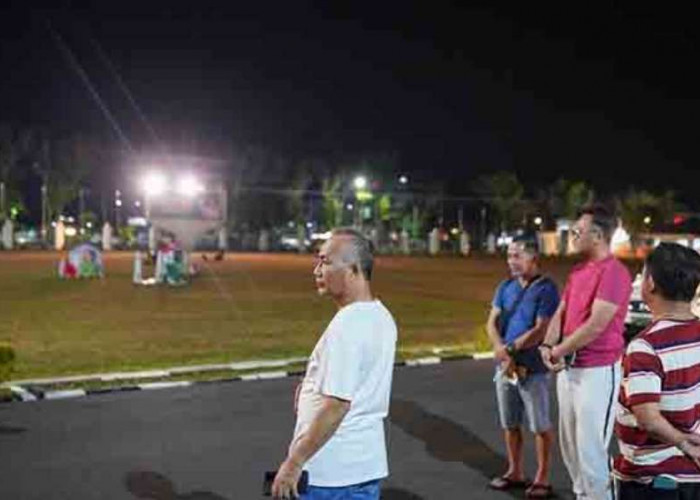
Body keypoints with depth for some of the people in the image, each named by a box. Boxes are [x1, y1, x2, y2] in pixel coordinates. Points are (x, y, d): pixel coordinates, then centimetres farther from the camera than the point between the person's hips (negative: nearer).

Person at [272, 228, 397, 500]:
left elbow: (336, 405, -25)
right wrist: (315, 385, 10)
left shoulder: (347, 324, -21)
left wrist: (294, 462, -20)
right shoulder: (381, 317, 8)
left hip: (331, 472, -9)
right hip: (366, 464, 9)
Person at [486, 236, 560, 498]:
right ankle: (515, 472, 28)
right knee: (510, 424, 15)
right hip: (504, 366, 7)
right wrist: (499, 348, -15)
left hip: (533, 368, -6)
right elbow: (492, 322, 4)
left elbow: (541, 330, -18)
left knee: (540, 425, 3)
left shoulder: (546, 289, -11)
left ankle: (542, 478, 13)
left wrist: (511, 349, -16)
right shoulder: (505, 287, 8)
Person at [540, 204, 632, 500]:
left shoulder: (614, 272, -16)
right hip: (568, 369, 9)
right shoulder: (578, 271, 13)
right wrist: (548, 347, -7)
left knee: (591, 449, -4)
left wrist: (559, 351, -12)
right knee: (570, 445, 17)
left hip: (597, 372, -9)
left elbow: (596, 324, -22)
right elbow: (561, 313, 11)